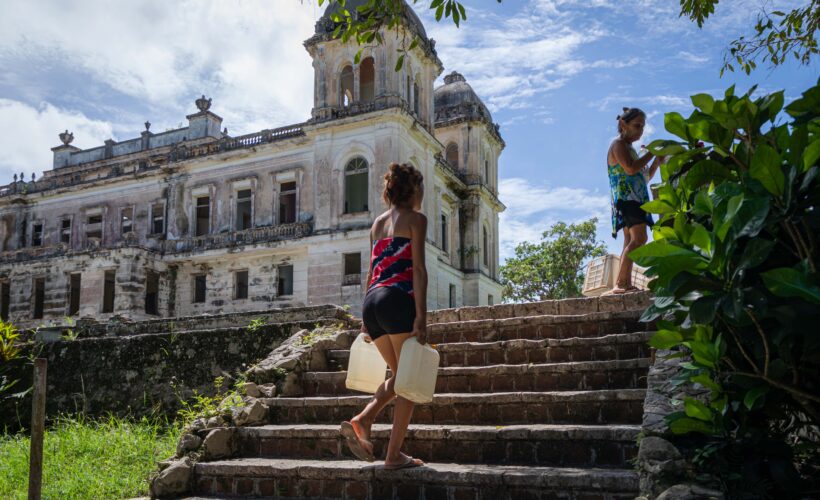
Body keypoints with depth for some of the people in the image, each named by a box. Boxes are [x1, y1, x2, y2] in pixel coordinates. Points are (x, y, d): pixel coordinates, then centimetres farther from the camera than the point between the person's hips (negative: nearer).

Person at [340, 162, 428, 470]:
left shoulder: (378, 222, 21)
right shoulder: (416, 218, 1)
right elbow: (418, 269, -9)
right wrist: (421, 315, -14)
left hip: (372, 302, 7)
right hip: (399, 300, -7)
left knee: (399, 375, 21)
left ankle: (362, 420, 1)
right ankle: (394, 455, 4)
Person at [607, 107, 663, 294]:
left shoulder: (628, 147, 27)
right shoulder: (618, 144, -1)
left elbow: (645, 177, 27)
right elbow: (631, 169, -18)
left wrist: (656, 162, 11)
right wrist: (652, 152, -9)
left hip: (635, 200, 10)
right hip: (626, 199, -10)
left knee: (630, 242, 3)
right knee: (639, 238, -22)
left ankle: (625, 284, 0)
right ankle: (620, 283, -30)